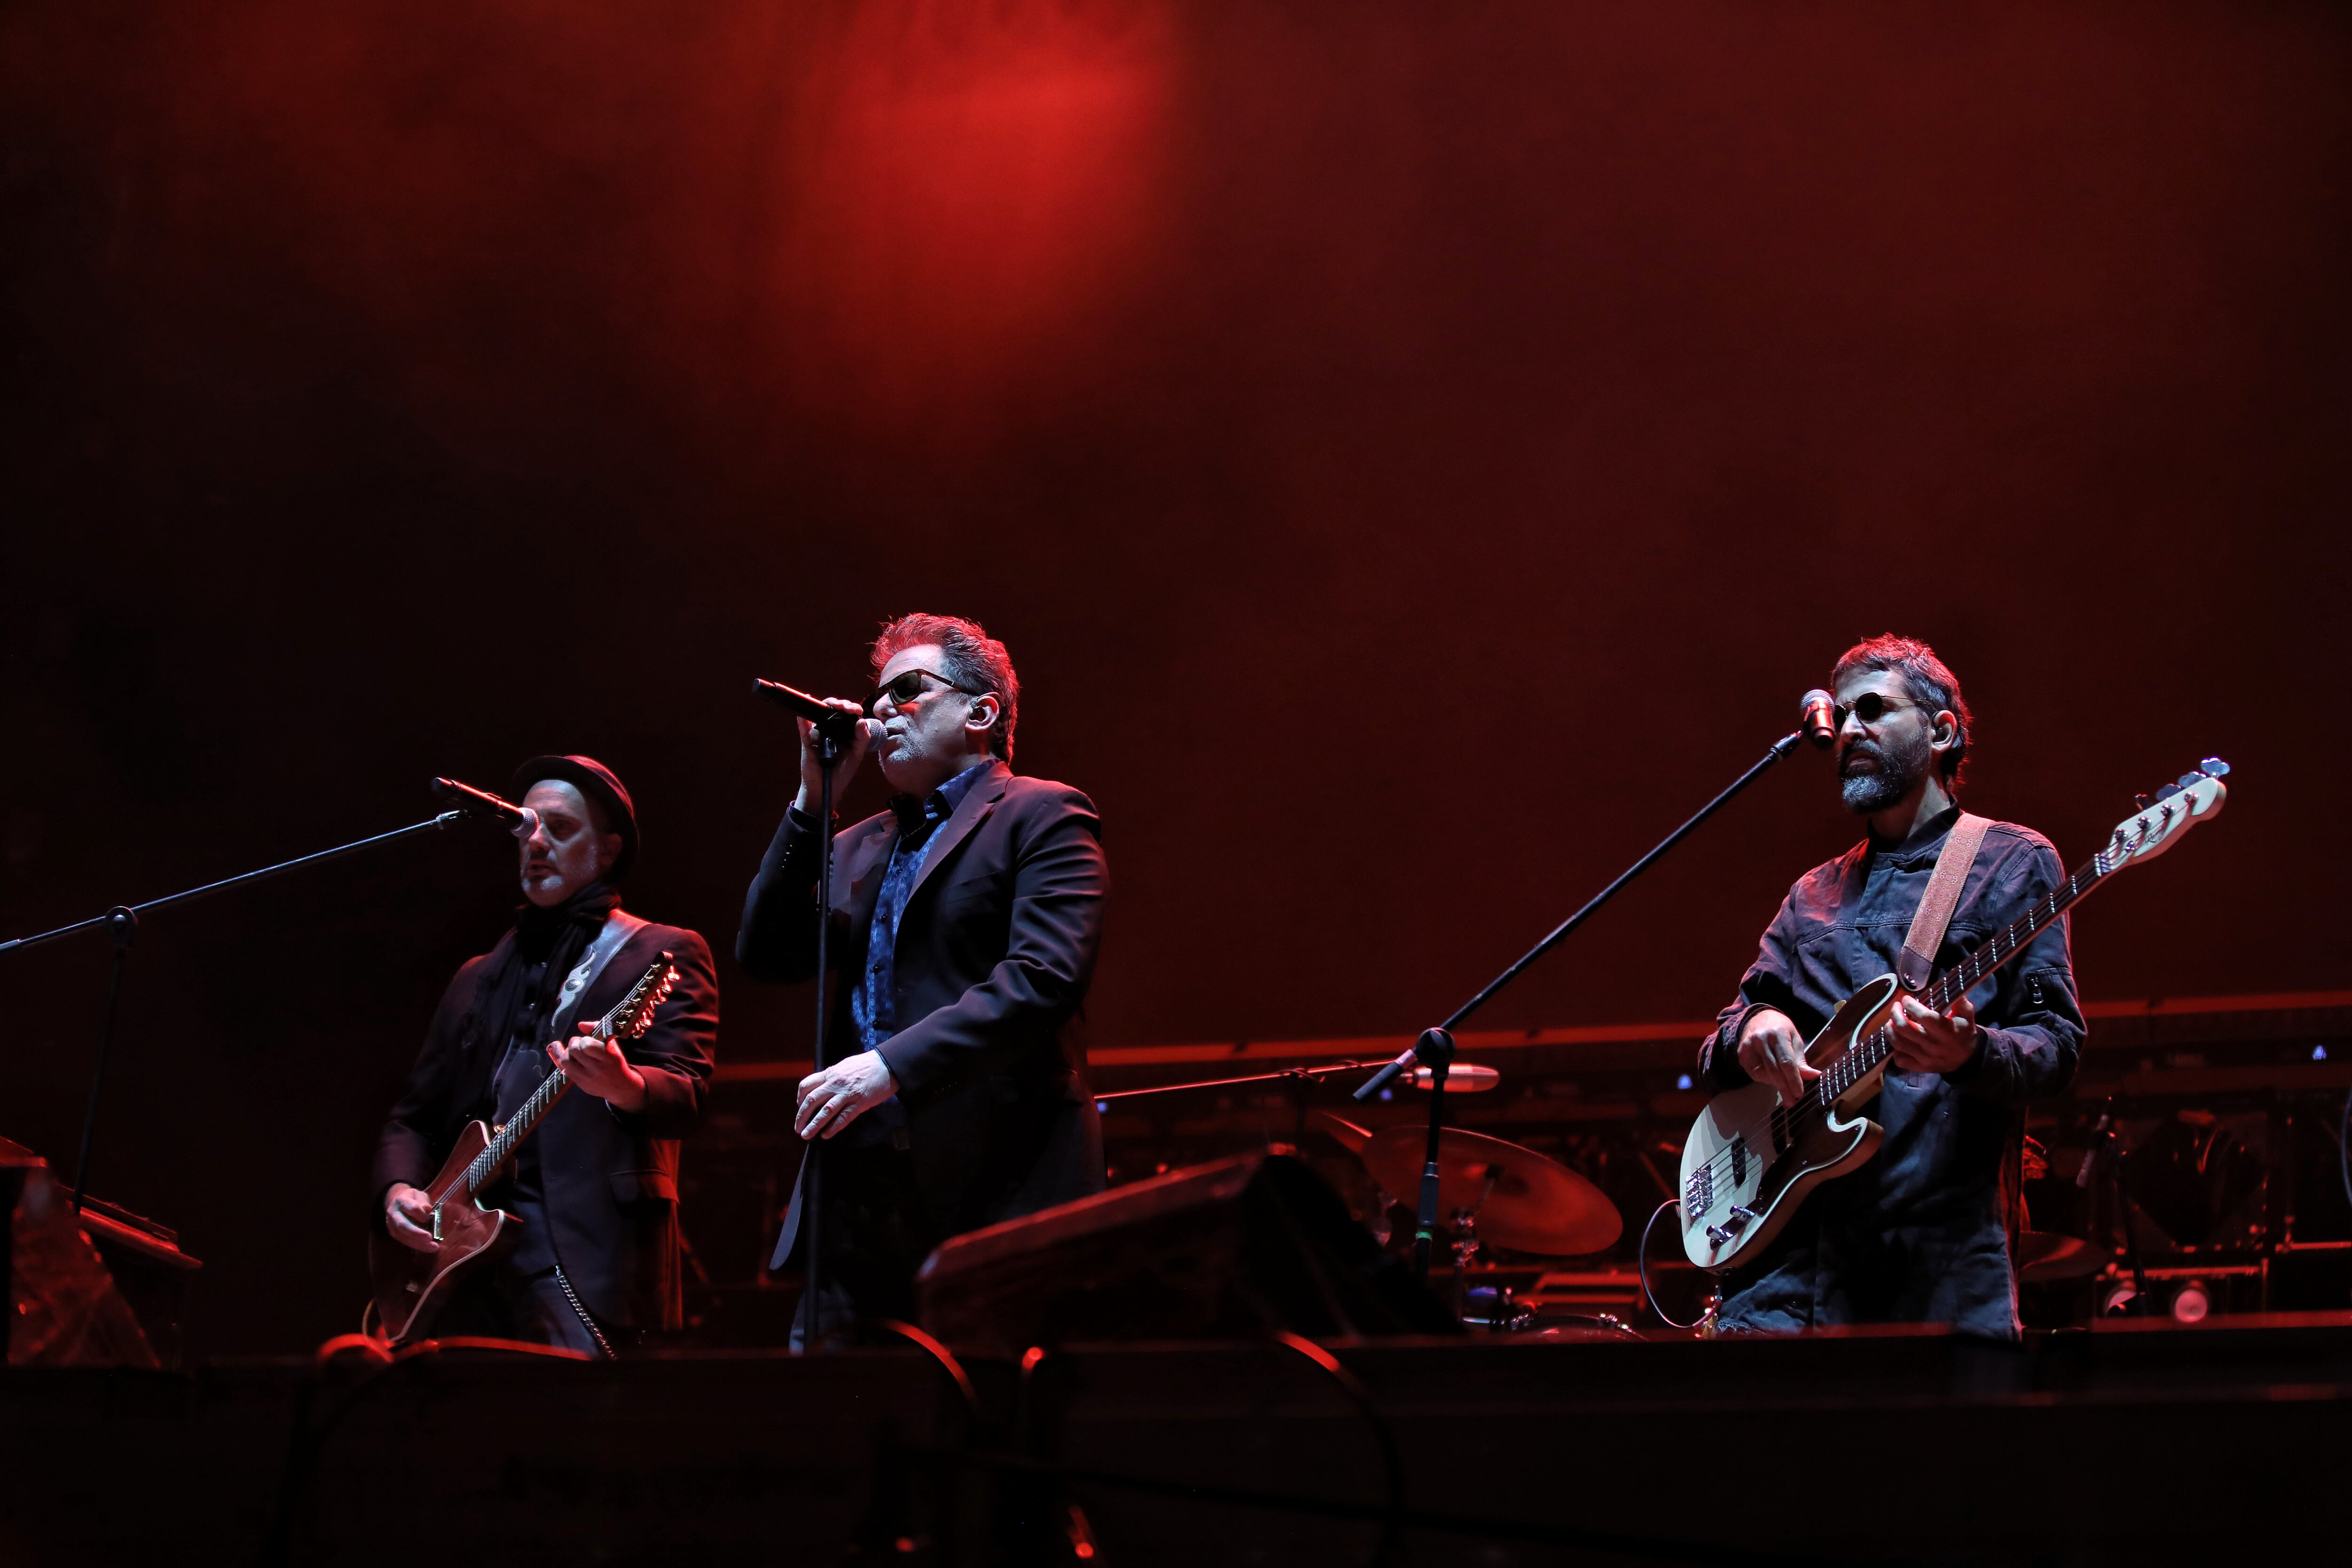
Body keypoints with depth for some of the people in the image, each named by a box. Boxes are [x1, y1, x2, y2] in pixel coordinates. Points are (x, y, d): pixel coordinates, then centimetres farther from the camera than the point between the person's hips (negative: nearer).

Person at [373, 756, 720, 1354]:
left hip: (588, 1254, -5)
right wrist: (398, 1189, 3)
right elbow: (415, 1117, 25)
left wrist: (621, 1086, -31)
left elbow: (684, 1097, -8)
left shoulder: (664, 954, 7)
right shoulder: (478, 979, 25)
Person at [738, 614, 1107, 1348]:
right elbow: (767, 957, 12)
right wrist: (813, 799, 7)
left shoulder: (1042, 814, 1)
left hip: (992, 1188, -6)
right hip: (859, 1197, 7)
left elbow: (1045, 978, -13)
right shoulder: (859, 847, 24)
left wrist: (893, 1066, -20)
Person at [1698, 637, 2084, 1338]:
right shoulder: (1815, 895, 24)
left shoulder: (2012, 862, 9)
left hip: (1943, 1231, -4)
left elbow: (2056, 1043, 0)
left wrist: (1970, 1055, -22)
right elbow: (1715, 1053, 22)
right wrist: (1750, 1028, -3)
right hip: (1794, 1233, 4)